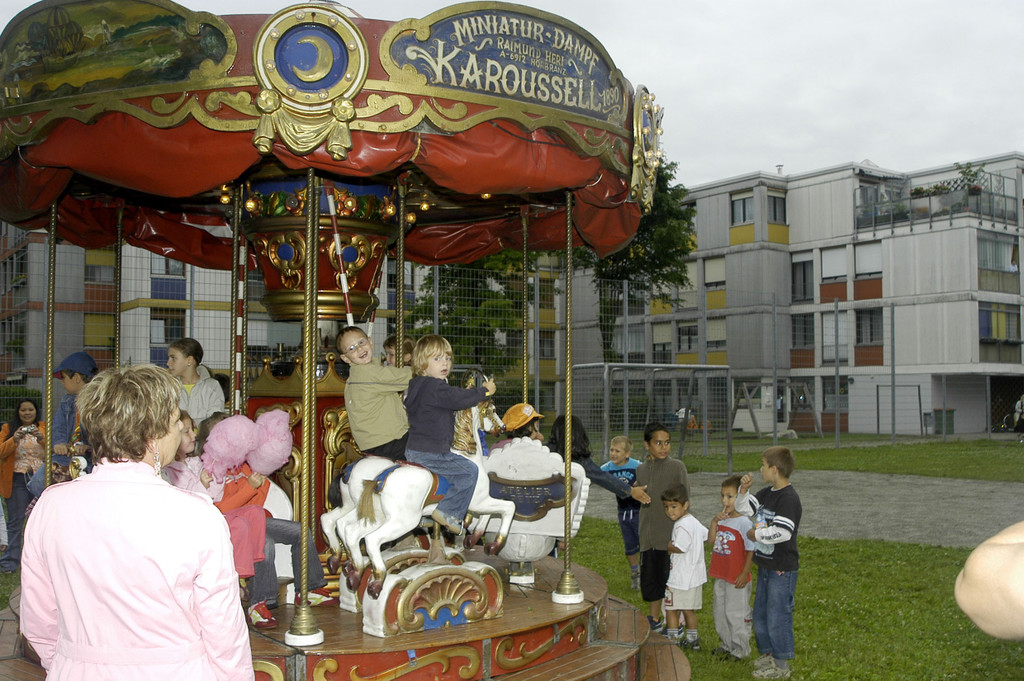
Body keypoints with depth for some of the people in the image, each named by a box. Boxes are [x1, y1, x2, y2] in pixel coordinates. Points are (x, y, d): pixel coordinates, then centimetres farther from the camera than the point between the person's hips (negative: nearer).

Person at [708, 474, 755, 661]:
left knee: (737, 614, 4)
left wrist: (745, 574, -17)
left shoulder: (744, 523, -16)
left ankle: (740, 650, 18)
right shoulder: (721, 519, 6)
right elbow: (711, 542, 3)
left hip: (737, 578, -8)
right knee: (720, 612, 18)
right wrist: (714, 522, -8)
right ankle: (726, 645, 33)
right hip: (720, 576, 8)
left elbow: (751, 551, -15)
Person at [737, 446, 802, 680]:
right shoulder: (767, 493, 8)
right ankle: (767, 654, 33)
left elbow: (783, 532, -29)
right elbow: (744, 509, 17)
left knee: (777, 616, 0)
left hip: (782, 568, -9)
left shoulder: (789, 498, -20)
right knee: (760, 614, 18)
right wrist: (744, 490, 0)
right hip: (765, 565, 9)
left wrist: (756, 534, -16)